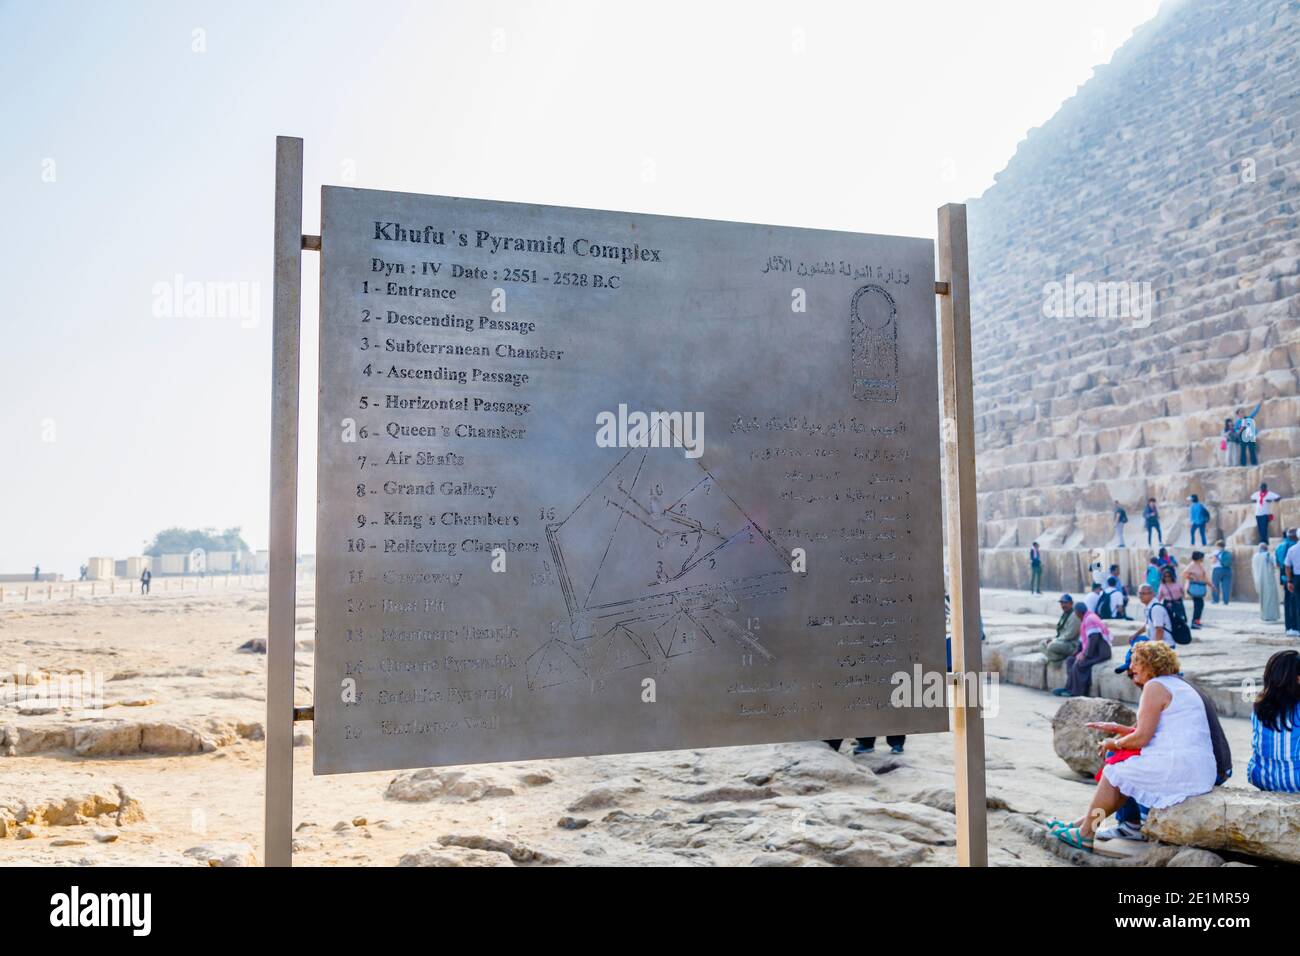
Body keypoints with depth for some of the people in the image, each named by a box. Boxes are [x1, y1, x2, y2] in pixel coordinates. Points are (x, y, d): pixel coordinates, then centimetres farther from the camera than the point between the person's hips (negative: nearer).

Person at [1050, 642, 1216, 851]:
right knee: (1126, 777, 22)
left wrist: (1113, 743, 4)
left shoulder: (1155, 687, -10)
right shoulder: (1178, 685, 20)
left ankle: (1084, 834, 16)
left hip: (1176, 769, -10)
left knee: (1113, 774, 6)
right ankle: (1086, 822, 27)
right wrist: (1117, 728, 22)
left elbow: (1141, 738, -13)